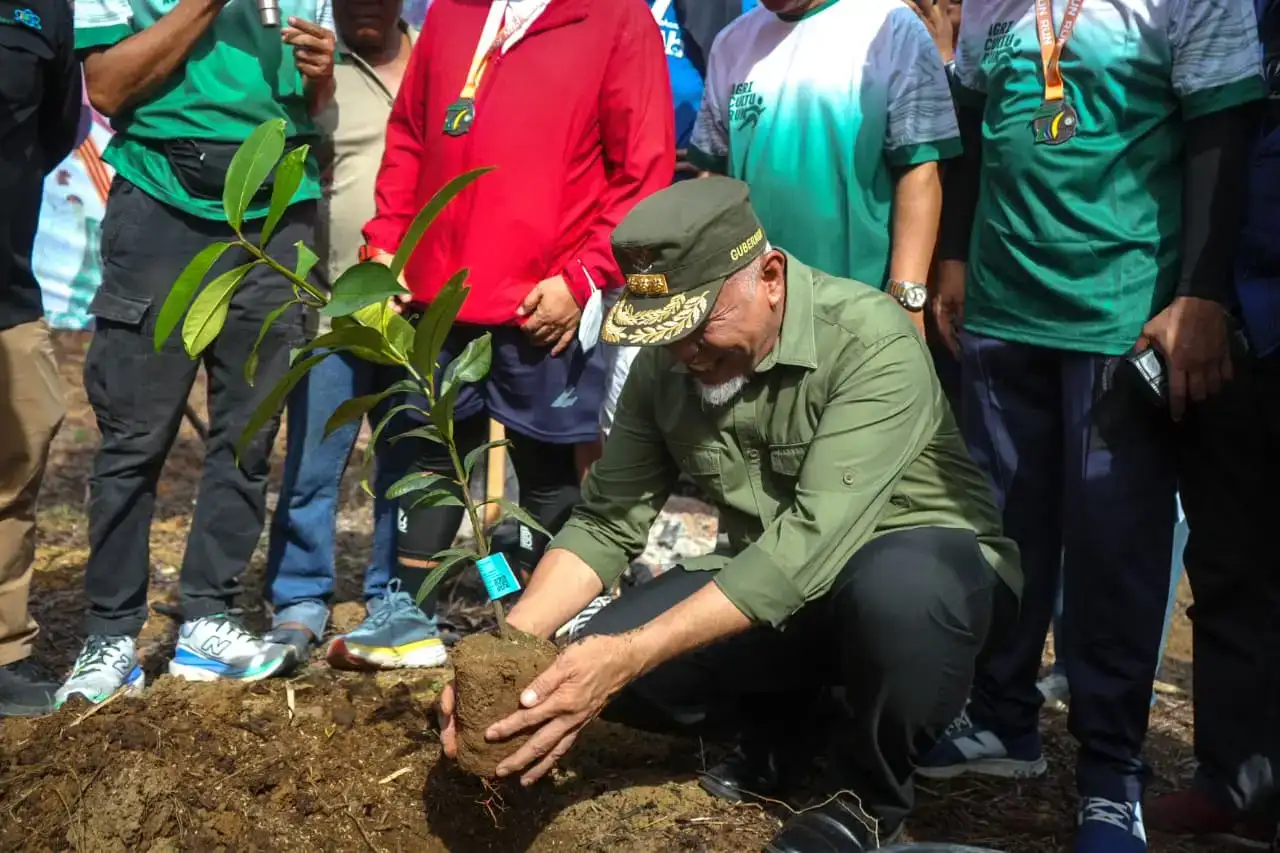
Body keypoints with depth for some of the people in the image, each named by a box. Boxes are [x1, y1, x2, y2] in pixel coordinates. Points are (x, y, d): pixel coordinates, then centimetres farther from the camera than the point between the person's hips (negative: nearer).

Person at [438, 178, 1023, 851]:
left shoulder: (871, 343, -27)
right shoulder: (664, 364, -8)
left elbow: (812, 543, -36)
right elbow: (607, 522, -6)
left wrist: (631, 654, -41)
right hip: (769, 587, 5)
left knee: (894, 588, -40)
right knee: (592, 664, -16)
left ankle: (869, 795, -9)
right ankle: (782, 725, 12)